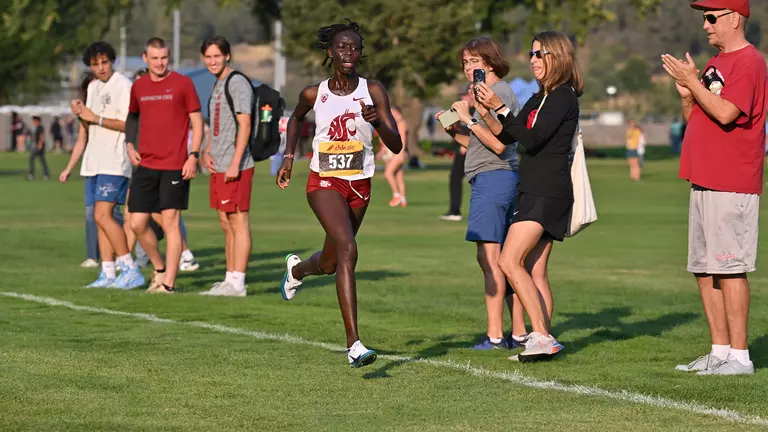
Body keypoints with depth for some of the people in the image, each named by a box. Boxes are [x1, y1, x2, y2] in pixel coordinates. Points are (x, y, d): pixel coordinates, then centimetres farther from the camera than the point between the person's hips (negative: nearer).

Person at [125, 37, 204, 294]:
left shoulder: (182, 84, -2)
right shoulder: (138, 87, 10)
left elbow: (197, 121, 0)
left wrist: (193, 156, -9)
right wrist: (130, 145, 9)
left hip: (175, 166, -4)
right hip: (146, 165, 4)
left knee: (170, 222, -5)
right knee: (137, 224, 2)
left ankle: (168, 282, 0)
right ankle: (159, 268, 24)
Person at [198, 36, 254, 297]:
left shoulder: (237, 83, -9)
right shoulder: (217, 85, 19)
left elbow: (244, 125, -16)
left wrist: (235, 163, -20)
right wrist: (206, 153, 10)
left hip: (235, 167, -10)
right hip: (218, 167, 10)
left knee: (238, 221, -8)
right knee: (226, 223, 11)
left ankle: (237, 283, -9)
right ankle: (230, 280, 15)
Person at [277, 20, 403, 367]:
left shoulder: (373, 91, -6)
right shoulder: (313, 94, -4)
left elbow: (396, 146, -12)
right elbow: (296, 117, 21)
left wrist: (377, 120, -30)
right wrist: (289, 156, 11)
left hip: (360, 185, 3)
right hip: (324, 182, -3)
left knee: (329, 264, 17)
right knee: (348, 250, -24)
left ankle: (297, 268, 57)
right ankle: (354, 345, -27)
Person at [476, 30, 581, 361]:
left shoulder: (564, 96, -9)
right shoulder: (539, 99, 20)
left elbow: (532, 139, -19)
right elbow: (506, 136, 15)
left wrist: (500, 107, -20)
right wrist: (485, 109, 2)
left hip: (548, 193, -10)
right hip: (533, 192, 10)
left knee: (510, 262, -17)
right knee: (535, 272, 6)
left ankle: (542, 337, -18)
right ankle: (544, 341, 6)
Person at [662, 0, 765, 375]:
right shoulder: (714, 64, 20)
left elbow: (726, 113, -22)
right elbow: (694, 118, 22)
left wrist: (693, 81, -14)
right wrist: (685, 92, 4)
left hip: (731, 186, -10)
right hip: (703, 182, 10)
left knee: (729, 269, -11)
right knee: (704, 270, 11)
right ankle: (719, 351, 16)